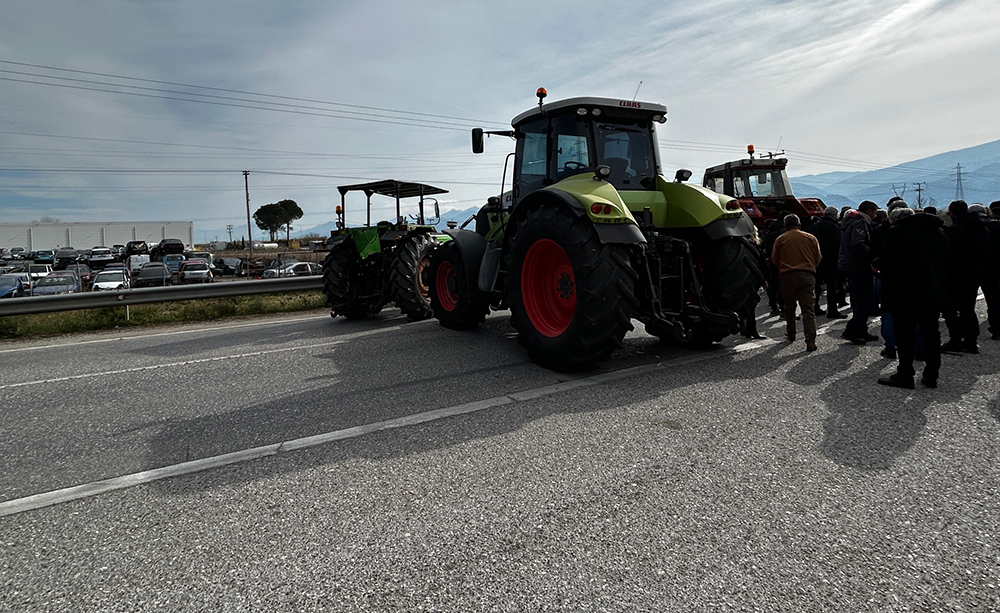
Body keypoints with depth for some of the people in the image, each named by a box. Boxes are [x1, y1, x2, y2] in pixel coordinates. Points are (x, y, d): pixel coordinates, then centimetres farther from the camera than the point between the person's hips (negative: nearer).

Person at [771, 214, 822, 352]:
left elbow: (774, 260, 6)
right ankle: (810, 342, -11)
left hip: (787, 276, 0)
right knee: (808, 309, -3)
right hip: (807, 275, 0)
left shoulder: (780, 239, 1)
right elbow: (818, 258, 10)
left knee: (789, 307, 18)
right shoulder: (811, 238, 5)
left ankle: (791, 334, 31)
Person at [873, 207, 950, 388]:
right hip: (933, 292, 7)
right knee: (931, 333, 12)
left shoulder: (896, 232, -10)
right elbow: (947, 263, 16)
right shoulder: (939, 232, 13)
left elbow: (886, 262, -15)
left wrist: (875, 264, 6)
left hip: (905, 292, -6)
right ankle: (931, 375, 18)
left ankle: (905, 375, 3)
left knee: (905, 334, -1)